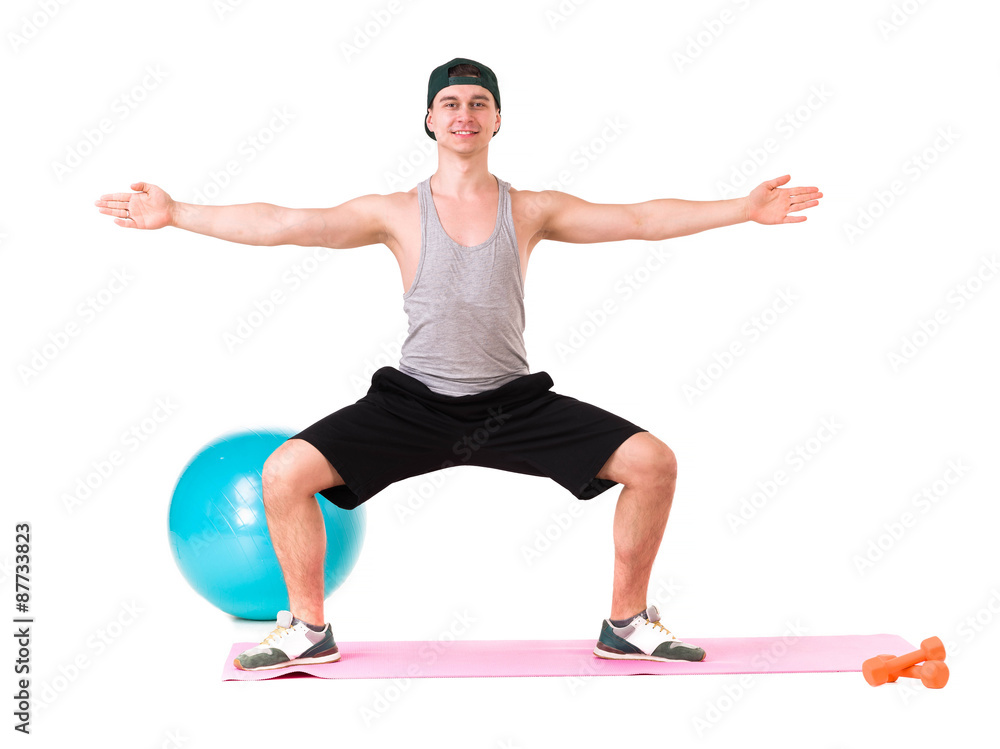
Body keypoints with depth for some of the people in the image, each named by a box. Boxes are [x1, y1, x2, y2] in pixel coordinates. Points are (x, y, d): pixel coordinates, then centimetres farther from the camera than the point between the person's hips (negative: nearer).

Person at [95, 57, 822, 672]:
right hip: (415, 402, -1)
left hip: (514, 402, 1)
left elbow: (640, 218, 0)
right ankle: (309, 628, 5)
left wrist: (744, 209, -6)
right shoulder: (396, 212, 0)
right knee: (285, 472, -17)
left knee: (652, 463, -13)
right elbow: (282, 224, -4)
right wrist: (177, 215, -11)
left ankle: (627, 624, 8)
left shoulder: (532, 209, 3)